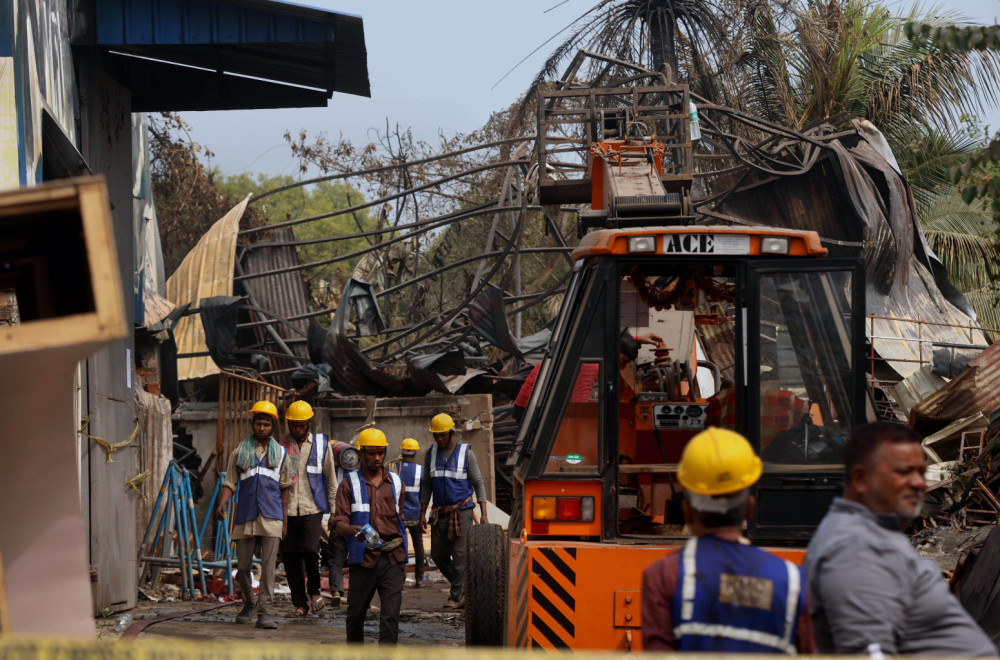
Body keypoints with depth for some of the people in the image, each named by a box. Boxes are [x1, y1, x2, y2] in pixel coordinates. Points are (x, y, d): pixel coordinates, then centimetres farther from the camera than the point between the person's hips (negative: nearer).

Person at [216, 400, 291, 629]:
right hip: (246, 516, 1)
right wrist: (222, 504, -12)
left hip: (271, 517, -1)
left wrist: (285, 520, 11)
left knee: (268, 565, -8)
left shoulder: (280, 453, 13)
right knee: (242, 566, 4)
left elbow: (284, 488, 16)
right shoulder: (240, 452, 10)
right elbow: (230, 483, 7)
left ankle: (263, 613, -9)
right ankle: (248, 605, 25)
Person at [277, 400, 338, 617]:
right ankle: (299, 603, 12)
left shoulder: (321, 445, 6)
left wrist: (334, 509, 7)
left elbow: (331, 479, 11)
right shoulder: (281, 445, 5)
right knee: (290, 555, 0)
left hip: (312, 509, -1)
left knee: (310, 549, -18)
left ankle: (314, 590, 7)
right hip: (286, 509, 1)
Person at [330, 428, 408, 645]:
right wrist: (353, 531, -28)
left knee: (391, 614, -10)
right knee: (356, 613, 7)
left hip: (392, 559, 2)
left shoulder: (395, 483, 15)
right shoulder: (350, 484, 4)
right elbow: (338, 522, -5)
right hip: (363, 560, -2)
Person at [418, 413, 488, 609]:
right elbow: (427, 485, 15)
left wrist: (483, 513, -7)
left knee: (459, 554, -6)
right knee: (438, 554, 5)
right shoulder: (431, 454, 8)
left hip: (462, 511, -5)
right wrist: (422, 512, 9)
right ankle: (461, 585, 24)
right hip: (440, 513, 5)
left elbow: (478, 483, -1)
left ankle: (456, 596, -1)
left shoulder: (466, 453, -3)